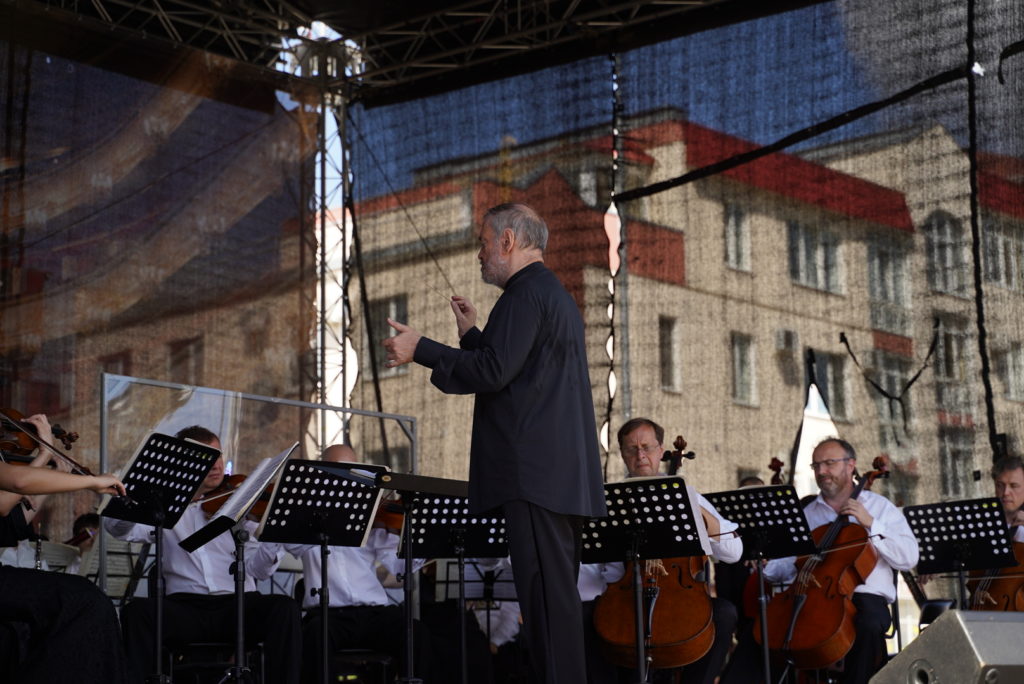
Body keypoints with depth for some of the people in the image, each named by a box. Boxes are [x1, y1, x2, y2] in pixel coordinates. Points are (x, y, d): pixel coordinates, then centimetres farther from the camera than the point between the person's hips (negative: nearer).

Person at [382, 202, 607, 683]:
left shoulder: (526, 293, -9)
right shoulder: (555, 294, 23)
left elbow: (493, 372, -19)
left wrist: (420, 350, -11)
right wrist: (474, 335, 27)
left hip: (535, 473, -11)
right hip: (565, 475, 11)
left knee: (547, 595, -12)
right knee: (558, 594, 11)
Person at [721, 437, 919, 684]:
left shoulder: (880, 507, 12)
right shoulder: (806, 513, 23)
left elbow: (908, 558, -1)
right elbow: (787, 565, 14)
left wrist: (871, 524, -9)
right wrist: (764, 567, -8)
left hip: (864, 597, -3)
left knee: (869, 625, -37)